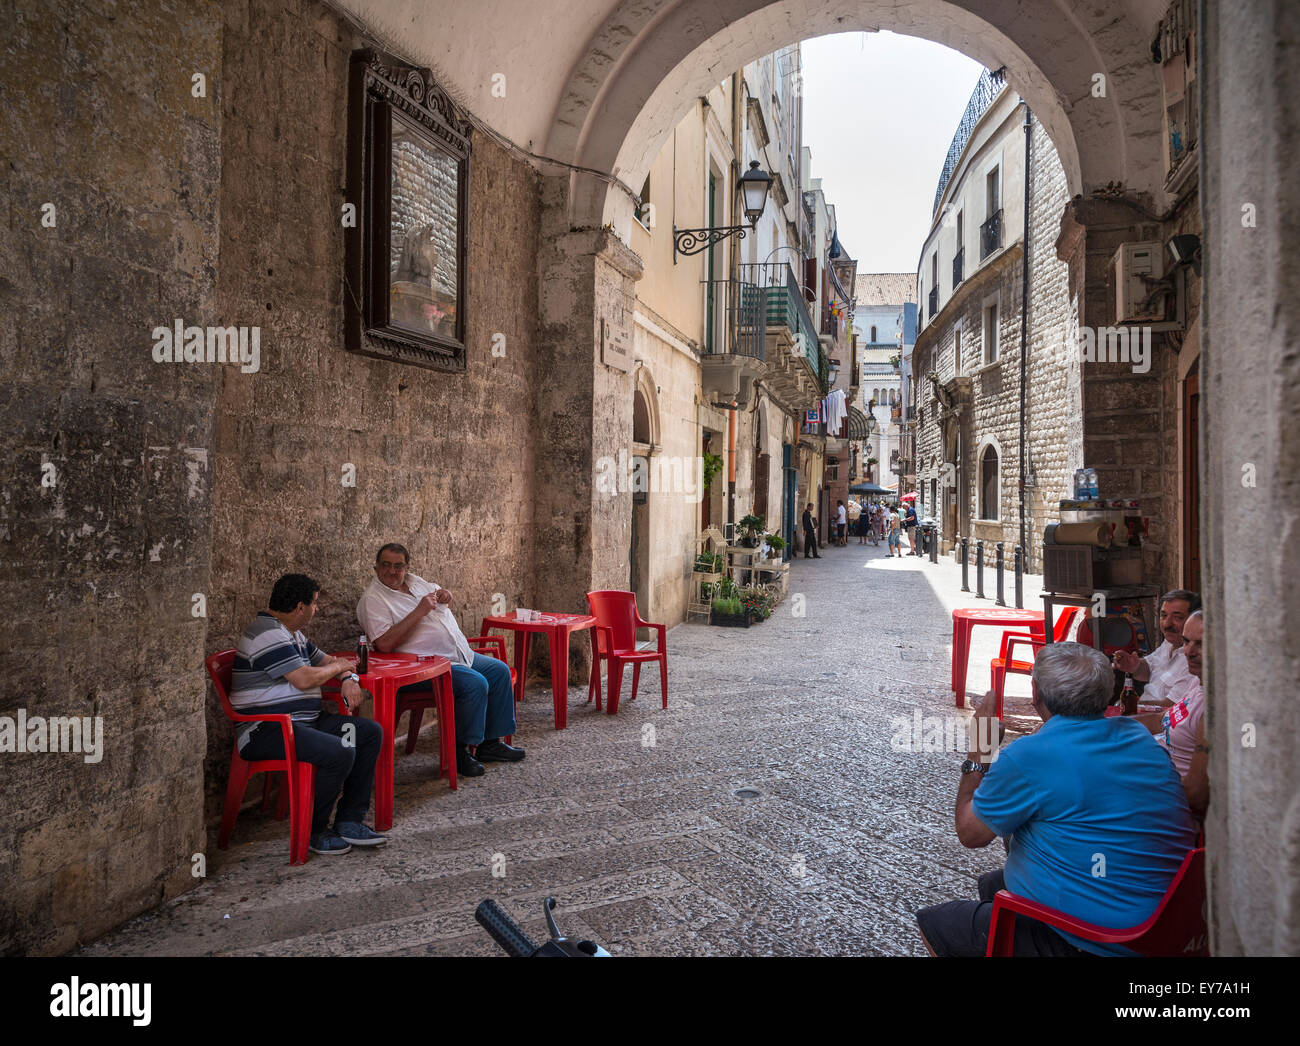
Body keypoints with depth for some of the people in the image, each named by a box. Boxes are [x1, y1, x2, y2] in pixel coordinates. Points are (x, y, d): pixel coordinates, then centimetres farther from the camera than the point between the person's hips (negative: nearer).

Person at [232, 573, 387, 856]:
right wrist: (340, 666, -4)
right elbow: (305, 679, -23)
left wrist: (350, 679, 5)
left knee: (370, 732, -1)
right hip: (266, 731, -11)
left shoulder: (293, 635, 19)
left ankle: (349, 822, 0)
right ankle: (313, 831, -8)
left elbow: (326, 660, 28)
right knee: (341, 753, -30)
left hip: (303, 721, 11)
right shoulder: (268, 634, -15)